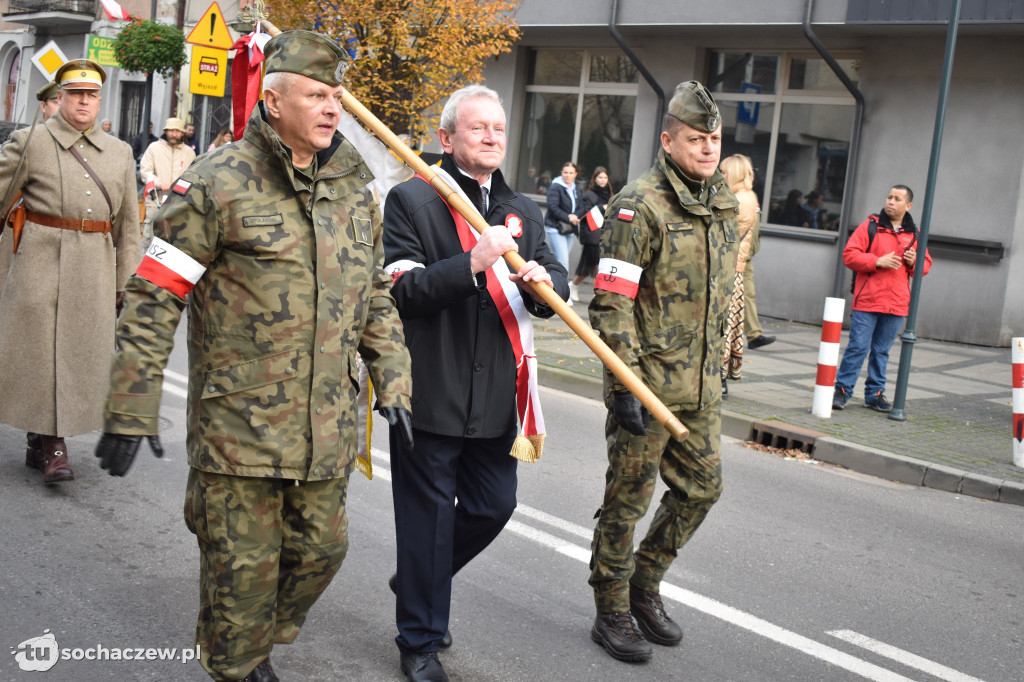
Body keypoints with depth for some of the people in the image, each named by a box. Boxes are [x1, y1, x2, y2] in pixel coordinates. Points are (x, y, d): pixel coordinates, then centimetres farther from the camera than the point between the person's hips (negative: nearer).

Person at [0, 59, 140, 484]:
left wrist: (125, 281, 11)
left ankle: (41, 446, 18)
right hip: (41, 261, -3)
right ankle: (50, 445, 8)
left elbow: (128, 222, 15)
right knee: (41, 352, -2)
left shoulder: (119, 152, 12)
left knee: (81, 352, 5)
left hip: (95, 267, 4)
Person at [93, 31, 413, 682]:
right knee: (243, 562, 6)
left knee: (321, 548, 16)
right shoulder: (219, 183, -10)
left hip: (328, 426, 6)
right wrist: (132, 411, -13)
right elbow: (154, 300, -11)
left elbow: (375, 297, 18)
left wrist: (393, 379, 11)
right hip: (239, 425, -5)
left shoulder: (355, 189, 9)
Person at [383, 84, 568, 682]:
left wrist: (542, 282, -13)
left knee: (494, 506, 13)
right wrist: (472, 264, -25)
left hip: (495, 394, 6)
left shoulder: (523, 212, 14)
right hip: (428, 390, -6)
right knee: (428, 515, 4)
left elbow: (558, 285, 10)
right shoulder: (411, 200, -4)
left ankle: (419, 582, 41)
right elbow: (401, 289, -14)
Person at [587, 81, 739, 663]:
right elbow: (612, 303, -17)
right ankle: (612, 614, 20)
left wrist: (720, 365, 20)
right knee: (628, 499, 3)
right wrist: (624, 386, -21)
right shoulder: (641, 205, -13)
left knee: (702, 488, 13)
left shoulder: (725, 205, 11)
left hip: (702, 386, 7)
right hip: (648, 381, -7)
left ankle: (644, 585, 32)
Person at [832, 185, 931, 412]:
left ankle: (875, 393, 18)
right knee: (858, 347, -5)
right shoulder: (870, 227, 2)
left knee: (881, 350, 10)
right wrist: (878, 261, -15)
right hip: (867, 300, -3)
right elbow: (849, 255, -4)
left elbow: (926, 264, 19)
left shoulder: (914, 234, 13)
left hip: (896, 304, 4)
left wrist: (914, 261, -4)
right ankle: (842, 390, 3)